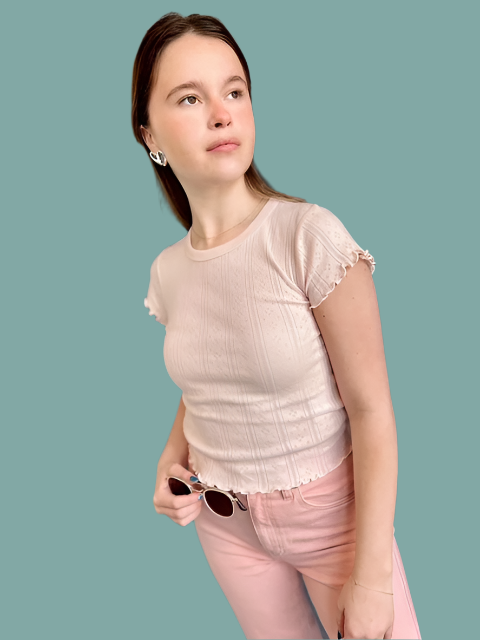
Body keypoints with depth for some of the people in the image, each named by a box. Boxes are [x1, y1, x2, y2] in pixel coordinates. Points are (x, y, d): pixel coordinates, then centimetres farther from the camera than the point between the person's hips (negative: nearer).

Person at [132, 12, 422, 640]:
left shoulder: (310, 235, -20)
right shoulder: (167, 271, -4)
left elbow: (371, 409, -18)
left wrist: (371, 576, -17)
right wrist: (172, 460, -7)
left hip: (330, 508, -4)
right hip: (223, 519, 4)